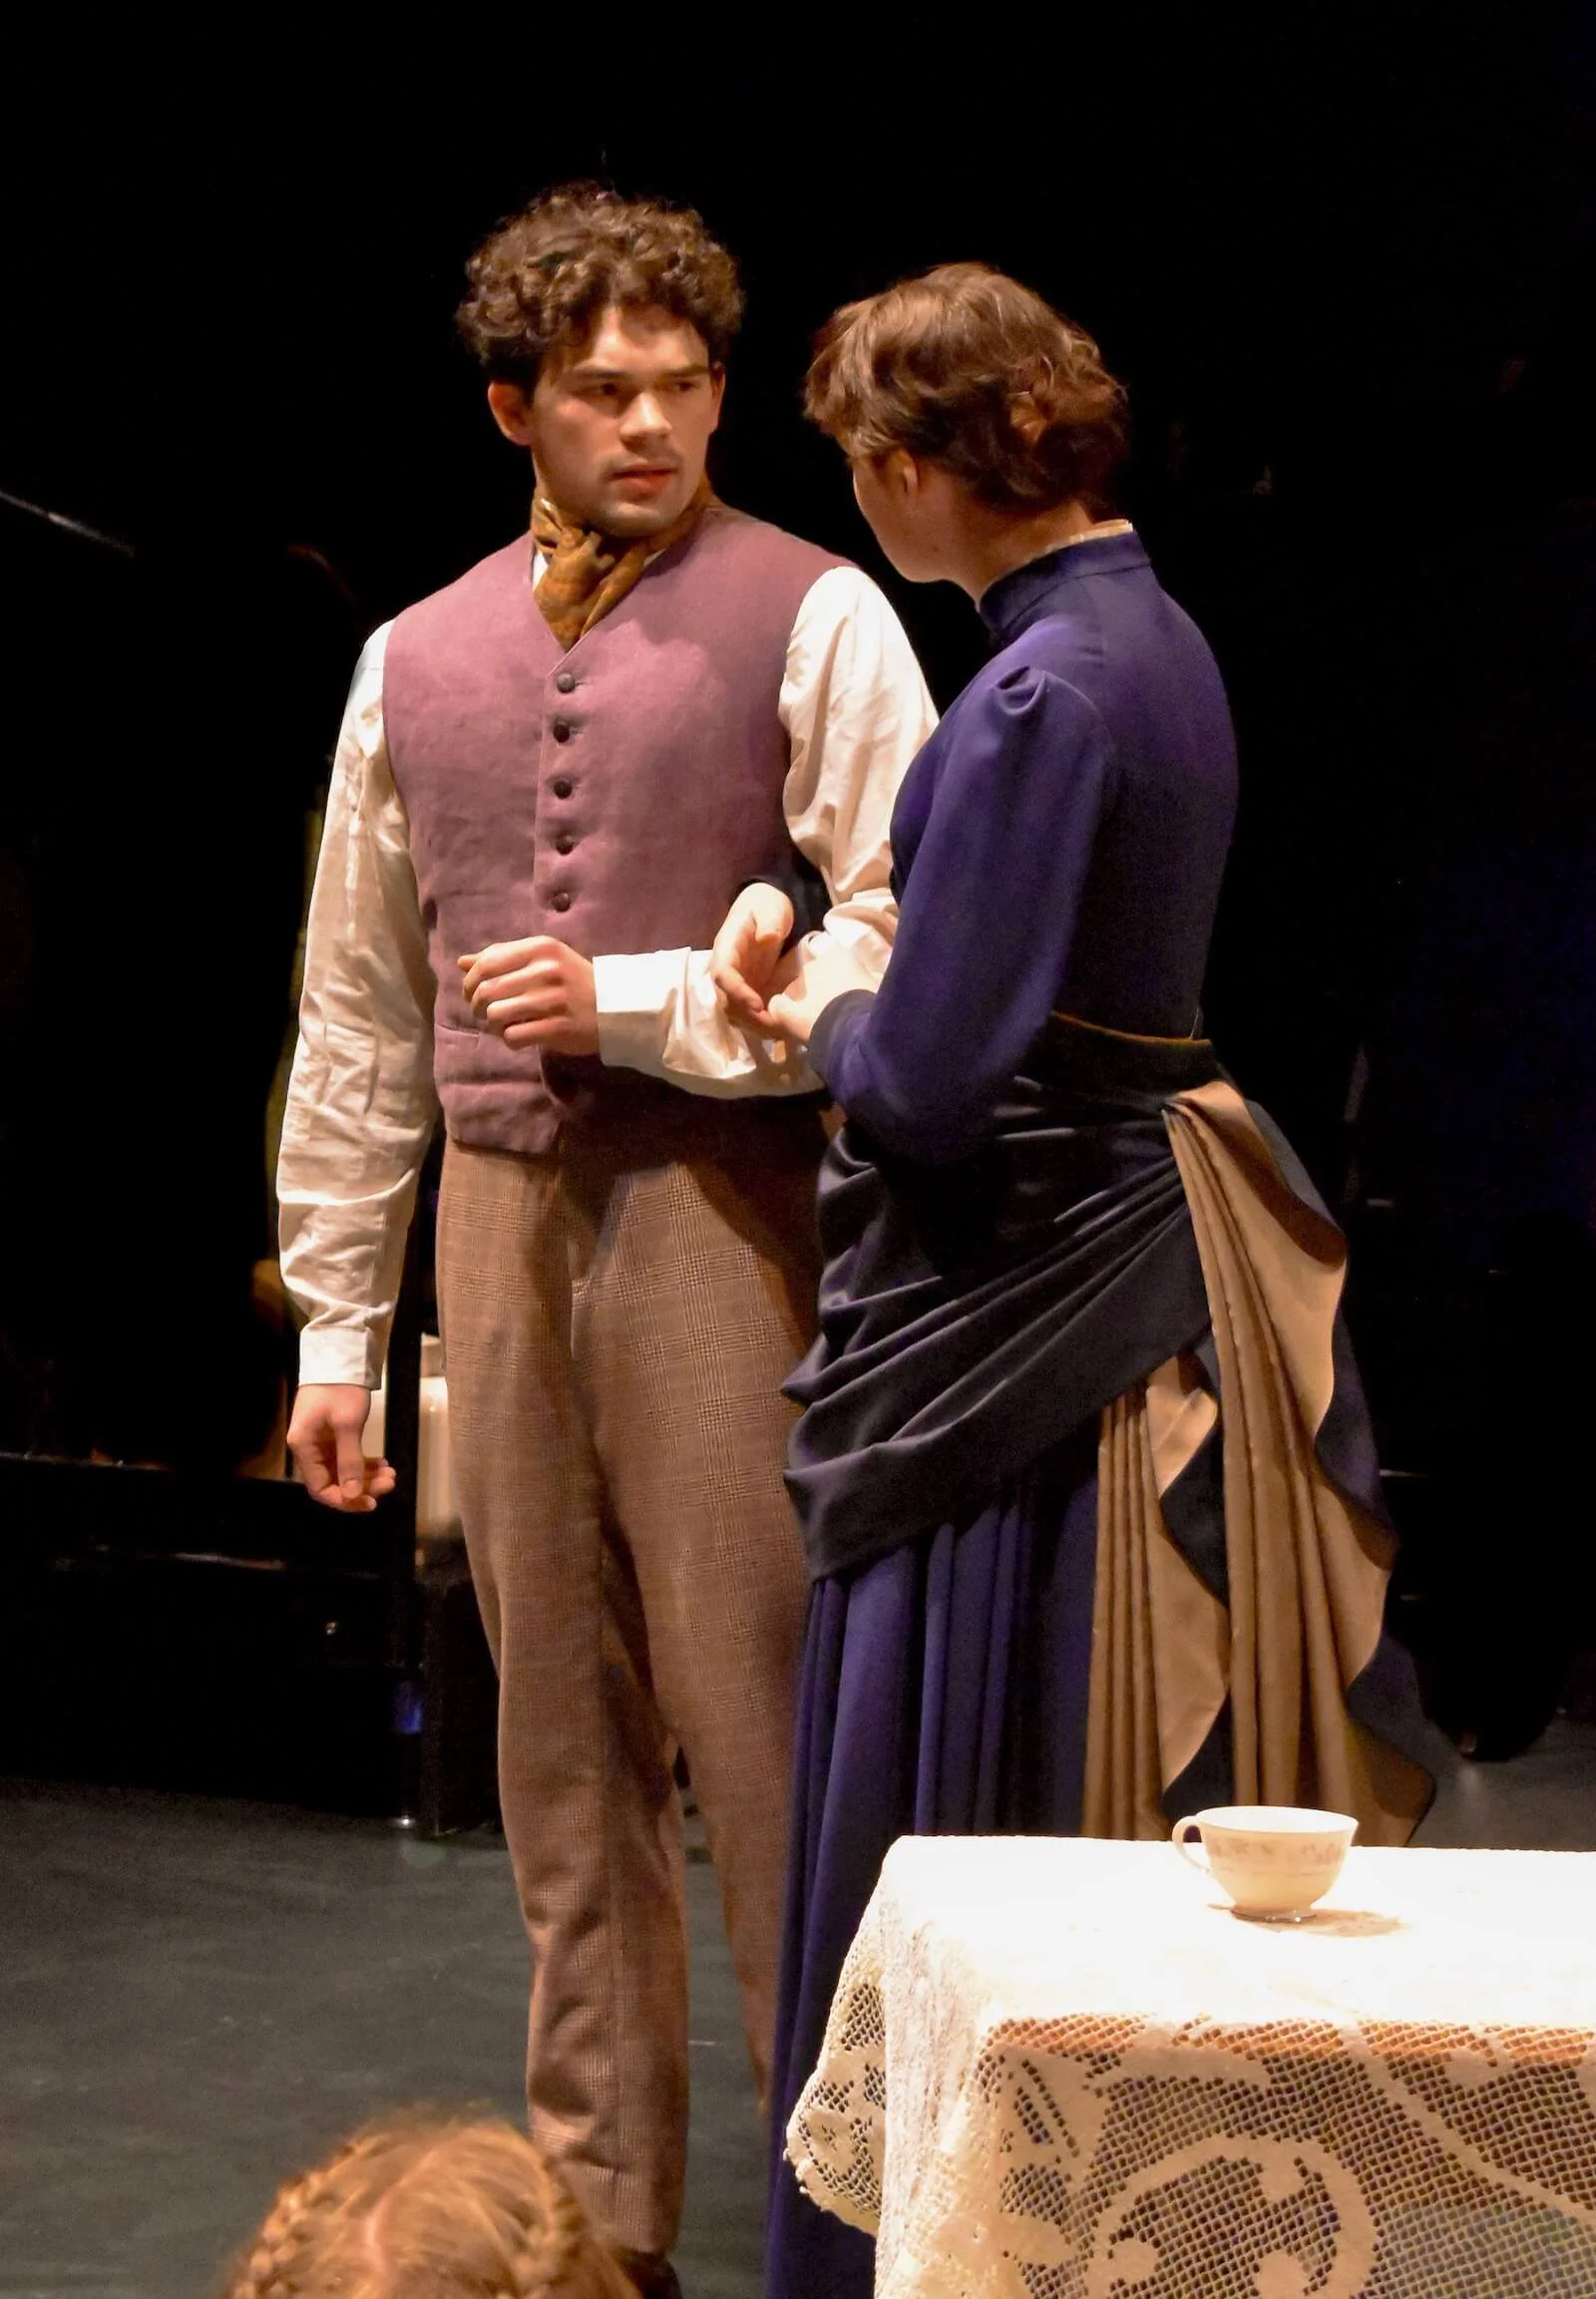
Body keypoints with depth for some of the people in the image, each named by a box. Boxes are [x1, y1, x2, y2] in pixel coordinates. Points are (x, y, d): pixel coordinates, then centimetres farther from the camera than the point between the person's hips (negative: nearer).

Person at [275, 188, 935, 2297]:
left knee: (760, 1725, -5)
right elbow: (356, 1014, 14)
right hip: (500, 1219, 5)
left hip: (718, 1211, -5)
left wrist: (632, 1003, -11)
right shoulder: (418, 660, 13)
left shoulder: (812, 622, -1)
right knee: (564, 1746, 10)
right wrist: (335, 1322, 12)